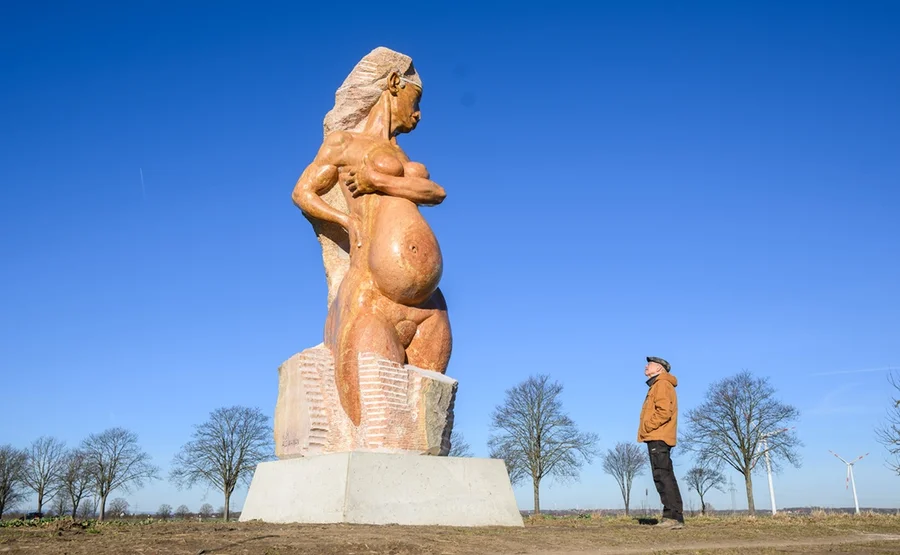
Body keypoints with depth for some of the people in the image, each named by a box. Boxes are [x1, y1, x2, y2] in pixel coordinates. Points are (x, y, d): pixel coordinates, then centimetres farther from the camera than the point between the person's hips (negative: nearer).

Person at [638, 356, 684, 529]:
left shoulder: (662, 384, -7)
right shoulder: (657, 386, 24)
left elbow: (664, 411, -19)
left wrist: (647, 427, -14)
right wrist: (646, 430, 13)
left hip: (658, 438, -10)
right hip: (657, 438, 10)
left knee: (663, 476, -13)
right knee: (664, 477, 8)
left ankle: (674, 516, -16)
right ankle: (672, 516, 8)